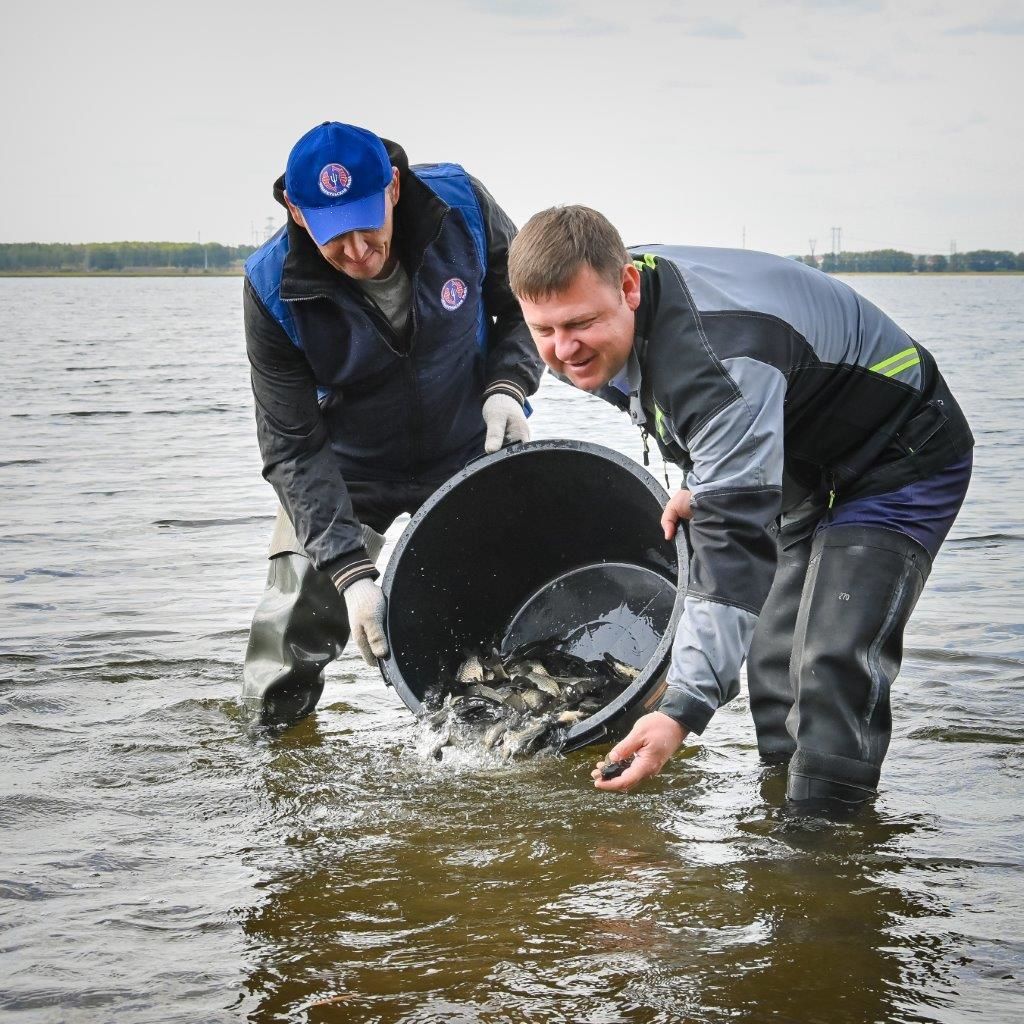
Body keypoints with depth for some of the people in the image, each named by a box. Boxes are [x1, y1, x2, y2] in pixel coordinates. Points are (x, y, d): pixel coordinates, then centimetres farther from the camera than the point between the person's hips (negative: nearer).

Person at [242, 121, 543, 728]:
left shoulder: (460, 205, -21)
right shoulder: (274, 290, -25)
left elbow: (525, 303, -1)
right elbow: (293, 449, -22)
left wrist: (507, 386, -21)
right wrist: (349, 571, -31)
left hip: (470, 458, 1)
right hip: (345, 478, -1)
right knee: (276, 699, -3)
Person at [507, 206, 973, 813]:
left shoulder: (720, 362, -40)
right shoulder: (620, 310, -12)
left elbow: (737, 543, -44)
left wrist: (683, 710, -48)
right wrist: (702, 483, 4)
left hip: (900, 462, -10)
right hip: (800, 465, 10)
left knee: (833, 667, -22)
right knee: (773, 655, 12)